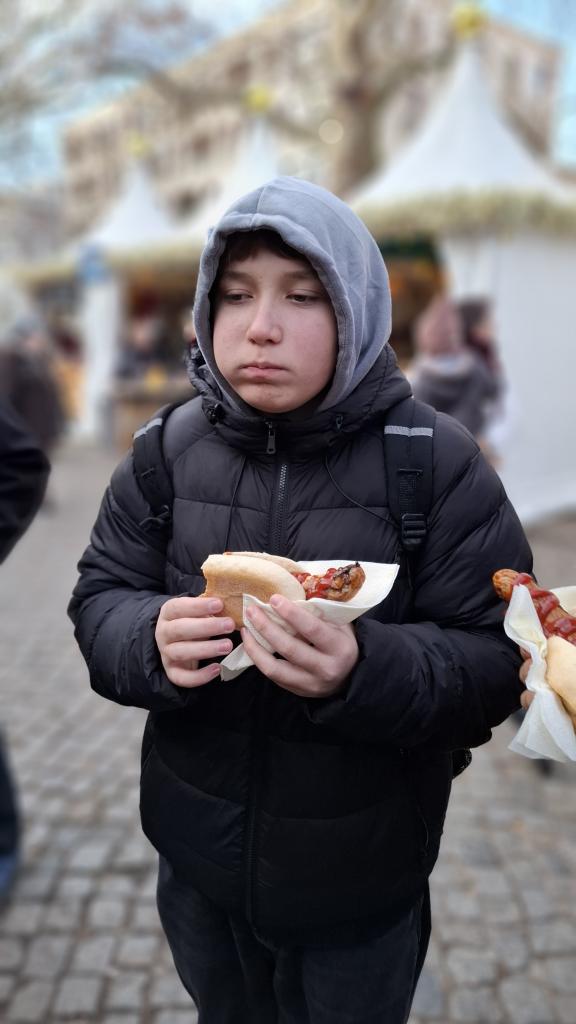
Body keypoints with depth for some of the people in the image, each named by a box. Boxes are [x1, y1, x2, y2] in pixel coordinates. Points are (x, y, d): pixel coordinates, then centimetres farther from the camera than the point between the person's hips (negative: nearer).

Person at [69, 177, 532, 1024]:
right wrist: (151, 641, -26)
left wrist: (365, 672, -35)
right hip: (197, 860, 3)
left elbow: (495, 661, -16)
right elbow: (99, 598, -2)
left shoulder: (440, 467, -16)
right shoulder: (168, 451, -6)